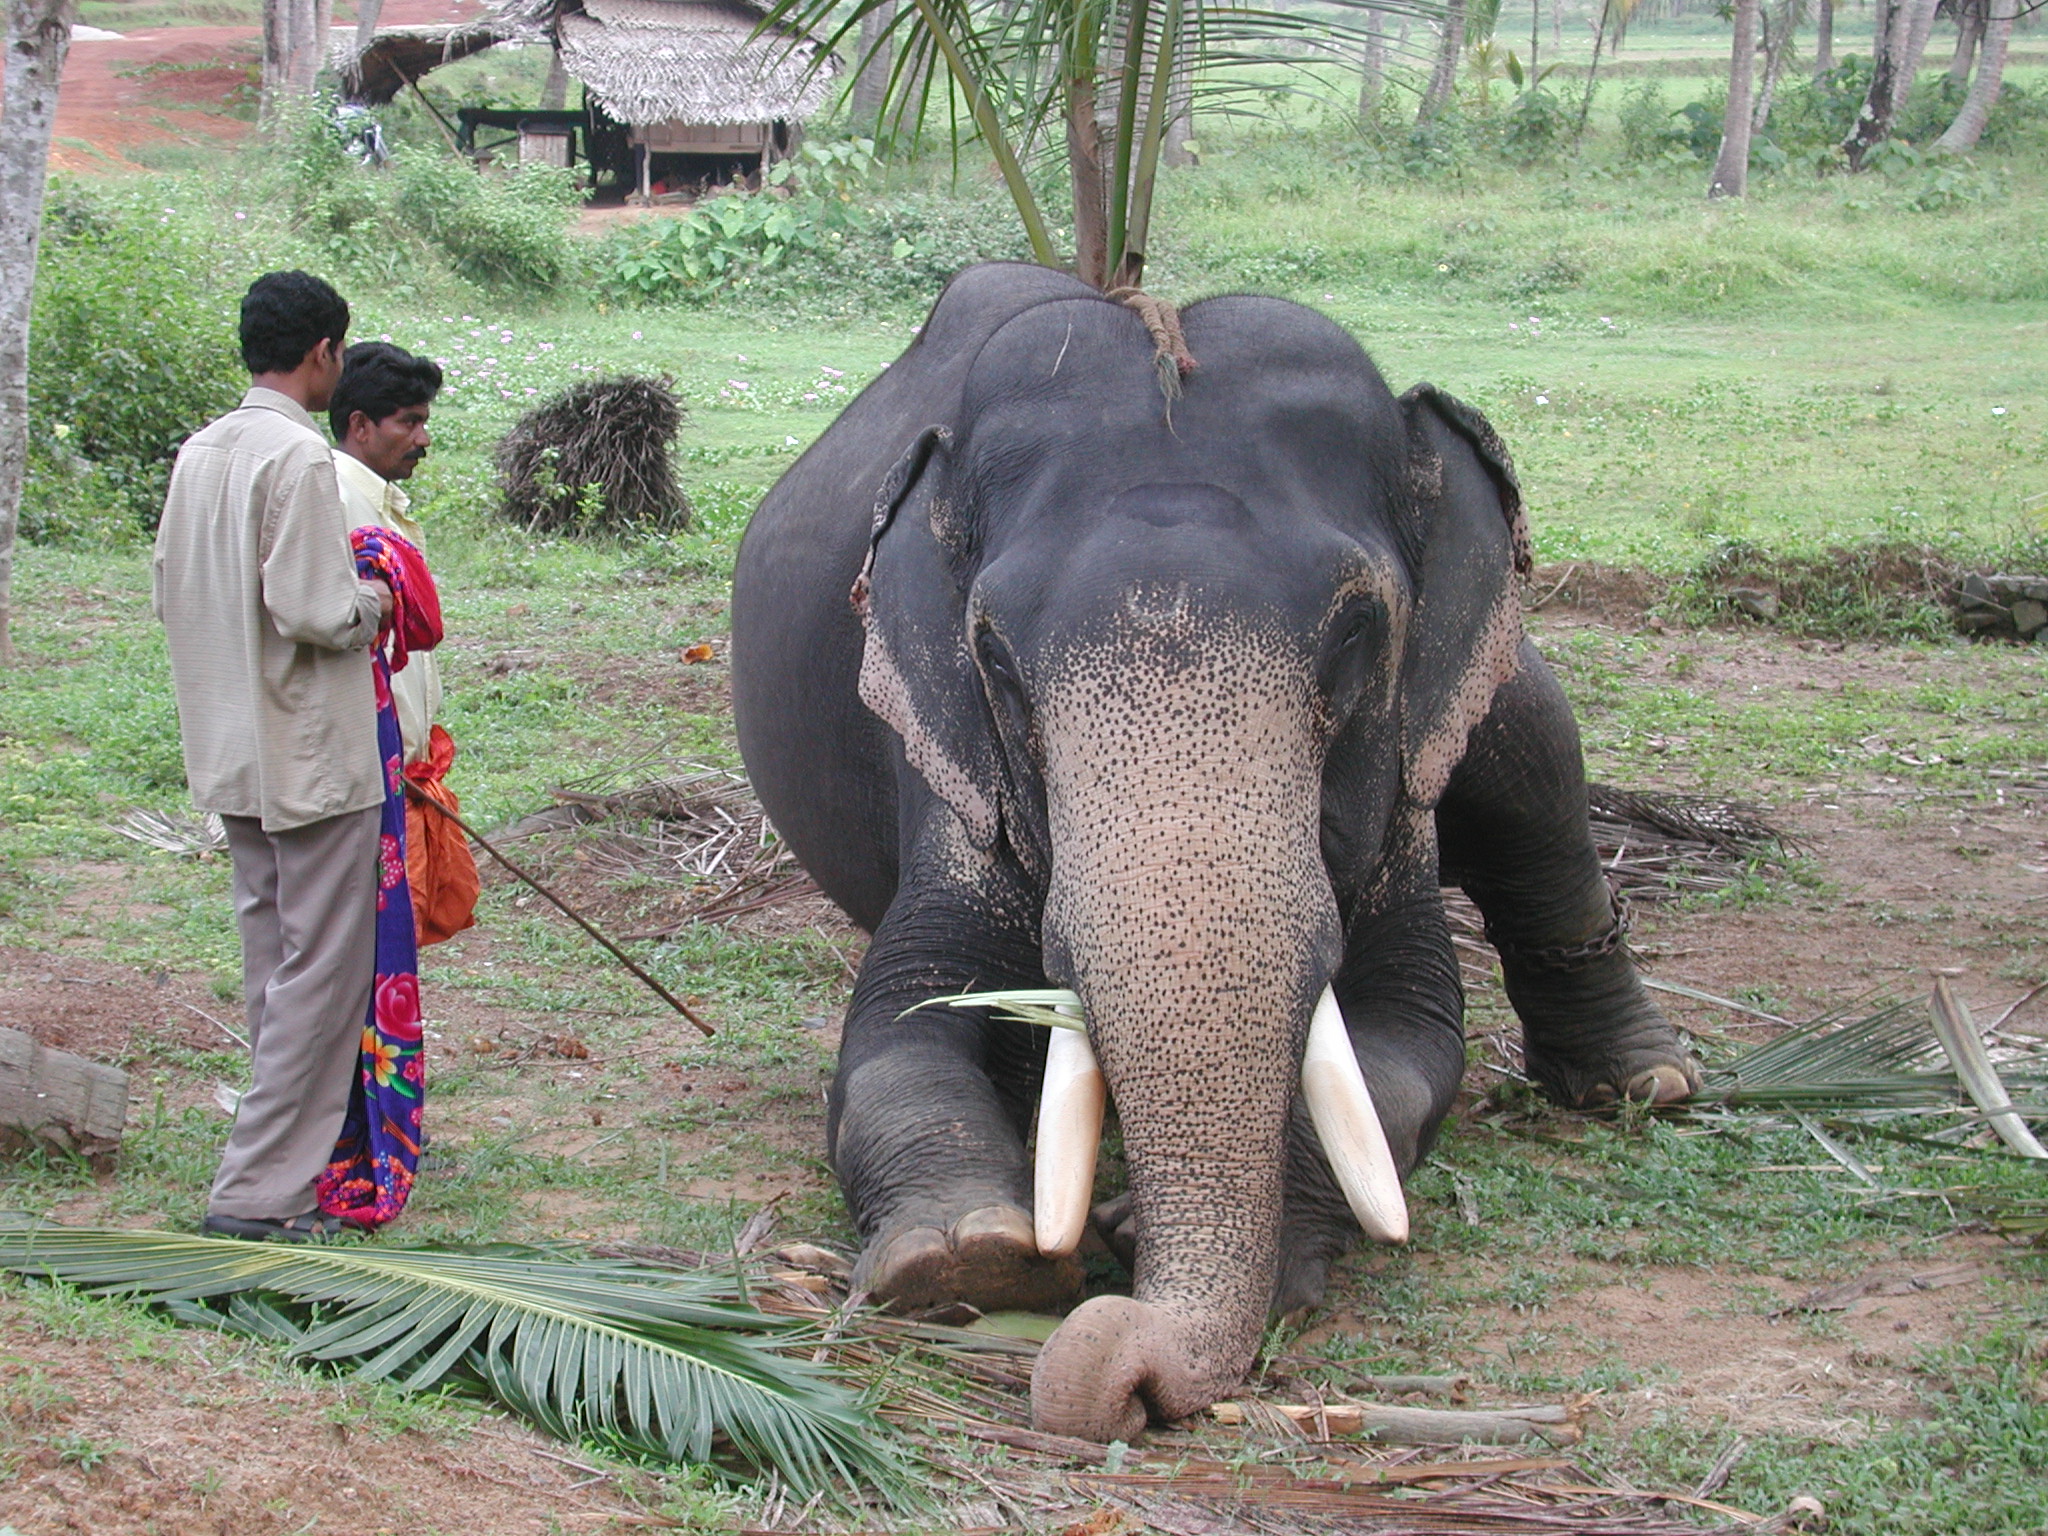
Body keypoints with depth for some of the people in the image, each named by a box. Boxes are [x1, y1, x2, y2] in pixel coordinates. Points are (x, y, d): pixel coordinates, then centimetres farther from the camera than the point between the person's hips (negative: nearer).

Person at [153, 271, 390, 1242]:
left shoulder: (201, 452, 7)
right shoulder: (298, 457, -18)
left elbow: (167, 595, 12)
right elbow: (313, 611, -24)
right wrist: (372, 604, -4)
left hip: (231, 756, 9)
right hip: (312, 755, -9)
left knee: (273, 962, 17)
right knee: (324, 970, -3)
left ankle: (295, 1144, 26)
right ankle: (258, 1191, -5)